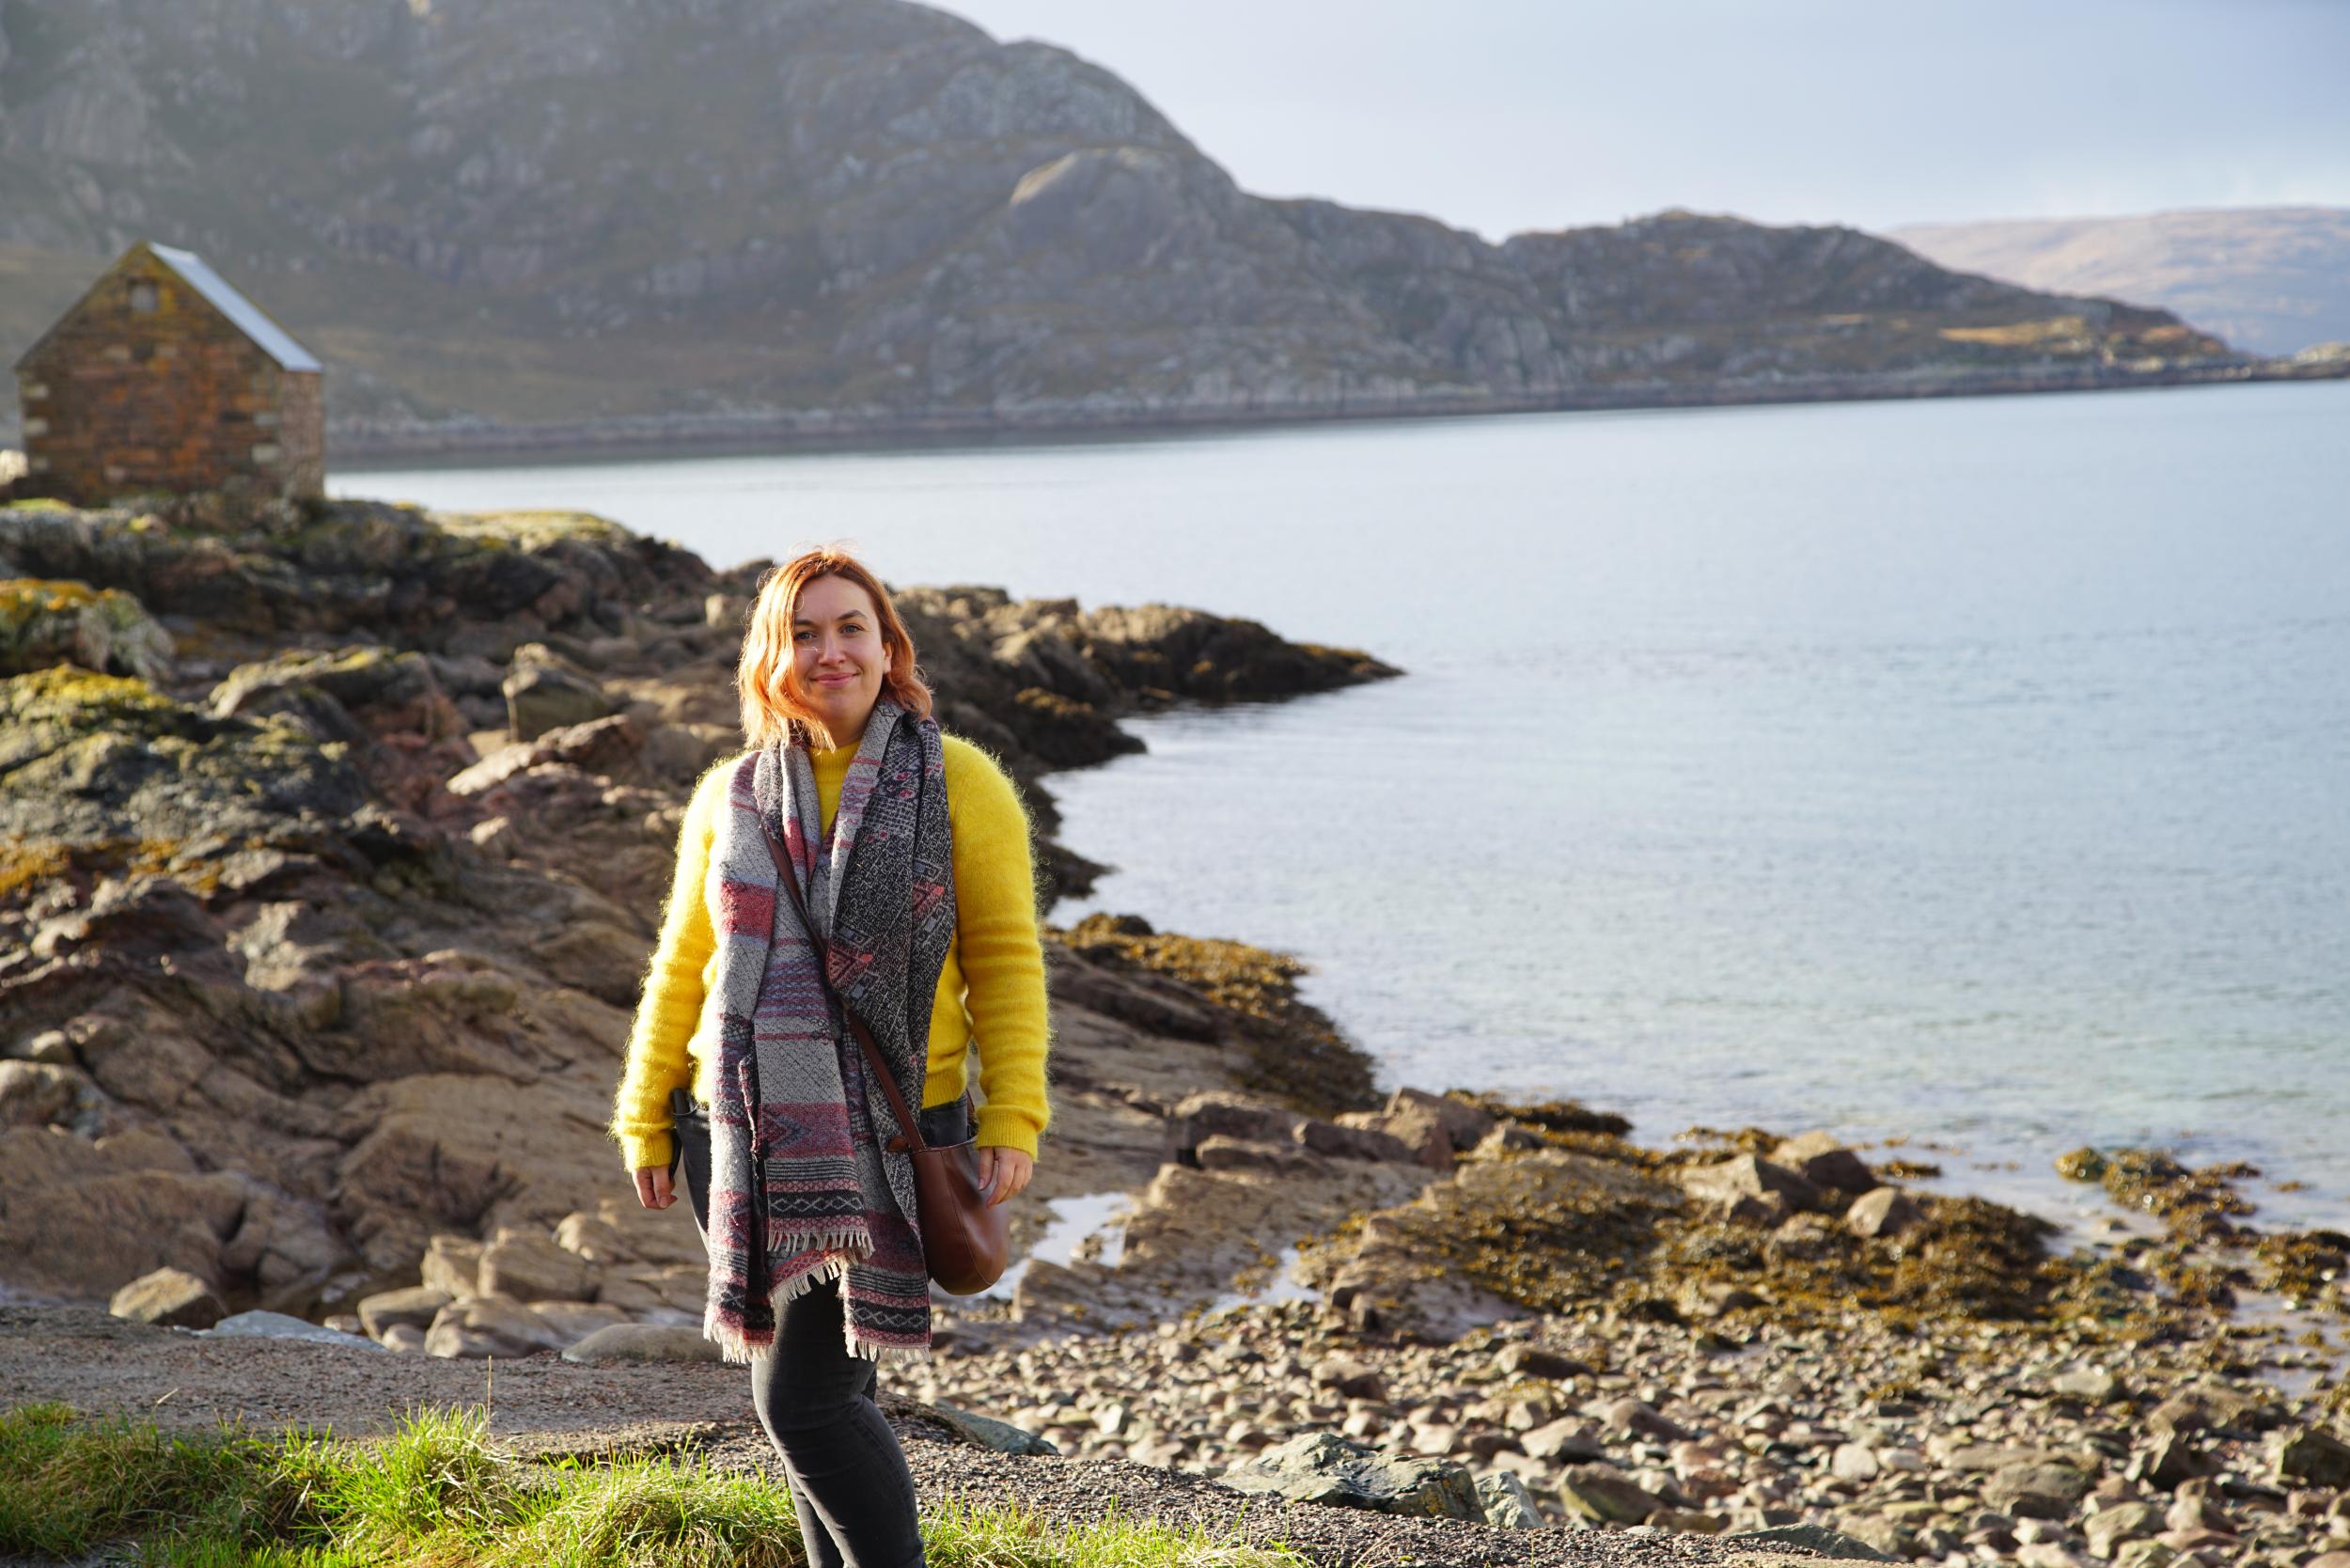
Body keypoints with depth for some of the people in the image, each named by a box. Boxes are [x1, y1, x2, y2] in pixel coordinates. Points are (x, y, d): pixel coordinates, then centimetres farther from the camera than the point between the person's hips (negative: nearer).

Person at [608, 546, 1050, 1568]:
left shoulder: (957, 783, -2)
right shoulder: (730, 797, 8)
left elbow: (1005, 957, -2)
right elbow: (682, 965, 15)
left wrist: (1013, 1118, -9)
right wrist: (645, 1119, 14)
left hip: (885, 1139, -4)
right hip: (749, 1137, 4)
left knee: (802, 1401, -12)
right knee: (827, 1397, 11)